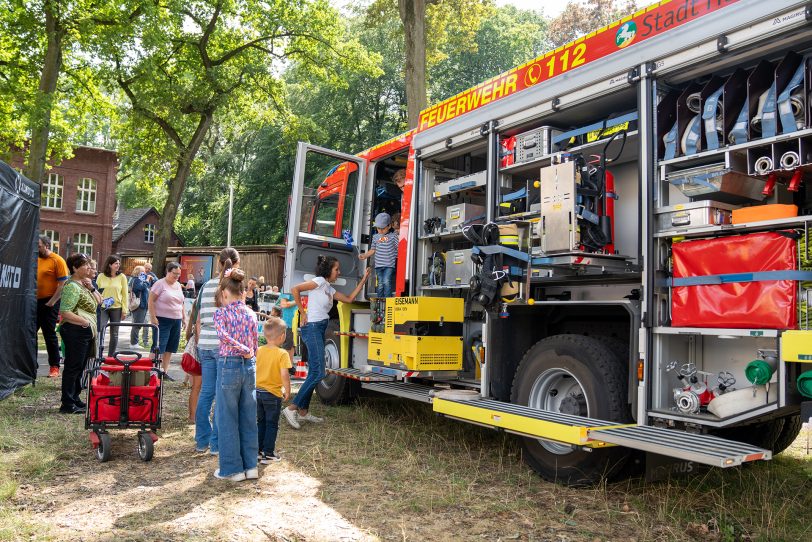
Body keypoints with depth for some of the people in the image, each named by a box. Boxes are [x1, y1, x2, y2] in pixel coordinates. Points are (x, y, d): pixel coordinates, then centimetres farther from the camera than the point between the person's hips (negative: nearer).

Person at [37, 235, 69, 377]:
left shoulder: (57, 260, -10)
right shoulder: (36, 259, 11)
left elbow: (63, 284, -15)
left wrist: (51, 302, -17)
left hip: (48, 303, -7)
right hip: (35, 301, 7)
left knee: (49, 335, -3)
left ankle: (54, 367, 6)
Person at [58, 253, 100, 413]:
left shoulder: (84, 283, 15)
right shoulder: (72, 286, -14)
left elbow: (99, 301, 18)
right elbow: (64, 312, -21)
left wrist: (91, 289, 2)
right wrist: (85, 321, -17)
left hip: (86, 332, 10)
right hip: (75, 332, -10)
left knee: (79, 367, 16)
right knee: (73, 367, -4)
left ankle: (75, 399, 26)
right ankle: (67, 404, 3)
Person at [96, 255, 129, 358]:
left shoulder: (122, 277, 2)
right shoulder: (101, 276, 4)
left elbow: (125, 294, 1)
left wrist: (124, 310, -4)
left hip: (117, 308, 0)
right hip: (103, 308, 0)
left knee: (114, 334, 6)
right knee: (99, 331, -8)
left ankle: (110, 356, 16)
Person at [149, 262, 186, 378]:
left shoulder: (178, 285, 14)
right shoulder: (160, 284, -6)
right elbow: (151, 301, -10)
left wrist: (183, 317, 17)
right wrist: (153, 318, -16)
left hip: (176, 320, 7)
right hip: (163, 320, -7)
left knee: (170, 348, 8)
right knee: (159, 346, -9)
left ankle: (164, 371, 15)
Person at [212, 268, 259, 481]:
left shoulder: (221, 312, -7)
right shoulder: (251, 314, 6)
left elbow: (223, 335, -24)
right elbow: (255, 344, 9)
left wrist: (243, 350, -16)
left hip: (229, 366, -4)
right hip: (249, 367, 5)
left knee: (227, 419, 7)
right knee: (248, 418, 12)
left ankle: (232, 469, 13)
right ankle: (250, 465, 19)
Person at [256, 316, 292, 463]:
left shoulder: (258, 351, 0)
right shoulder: (282, 354, -17)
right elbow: (284, 374, -23)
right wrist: (287, 391, -9)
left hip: (258, 391, 5)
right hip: (273, 394, -5)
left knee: (261, 422, 19)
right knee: (272, 424, 8)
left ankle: (258, 450, 26)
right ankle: (268, 454, 12)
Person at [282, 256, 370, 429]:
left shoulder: (330, 288, 19)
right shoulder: (319, 281, -6)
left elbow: (349, 299, 19)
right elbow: (295, 289, -15)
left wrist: (363, 280, 18)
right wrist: (302, 313, -11)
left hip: (320, 330, 9)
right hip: (312, 328, -9)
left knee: (314, 373, 10)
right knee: (318, 373, -14)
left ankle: (303, 411, 16)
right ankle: (292, 408, -11)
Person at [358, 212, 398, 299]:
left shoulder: (393, 236, -2)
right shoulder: (375, 237, 10)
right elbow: (373, 250, 18)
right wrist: (364, 255, 7)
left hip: (389, 265, -4)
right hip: (379, 265, 4)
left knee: (386, 282, -17)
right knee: (380, 284, 6)